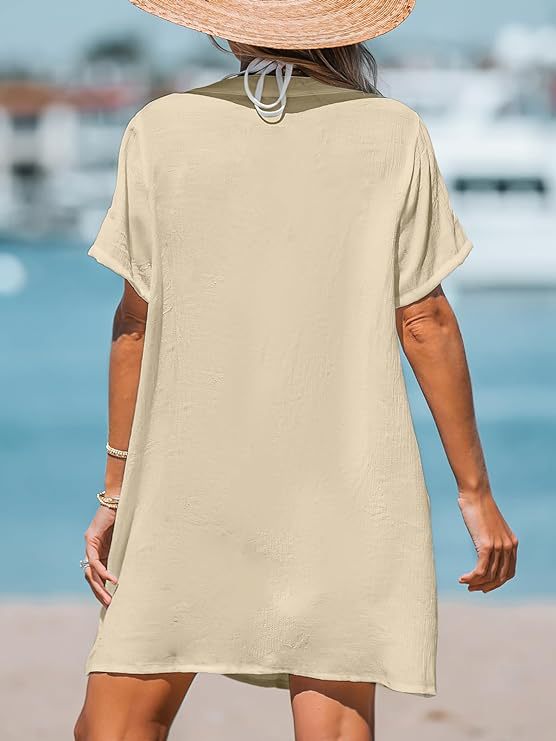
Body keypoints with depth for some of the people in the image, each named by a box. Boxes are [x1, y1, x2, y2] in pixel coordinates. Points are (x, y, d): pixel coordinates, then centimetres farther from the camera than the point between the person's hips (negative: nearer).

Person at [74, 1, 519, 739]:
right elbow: (425, 325, -1)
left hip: (191, 483, 0)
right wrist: (476, 491, 6)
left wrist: (117, 488, 9)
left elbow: (137, 321, 2)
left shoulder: (162, 131, -1)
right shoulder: (394, 135, -1)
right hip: (348, 483, 0)